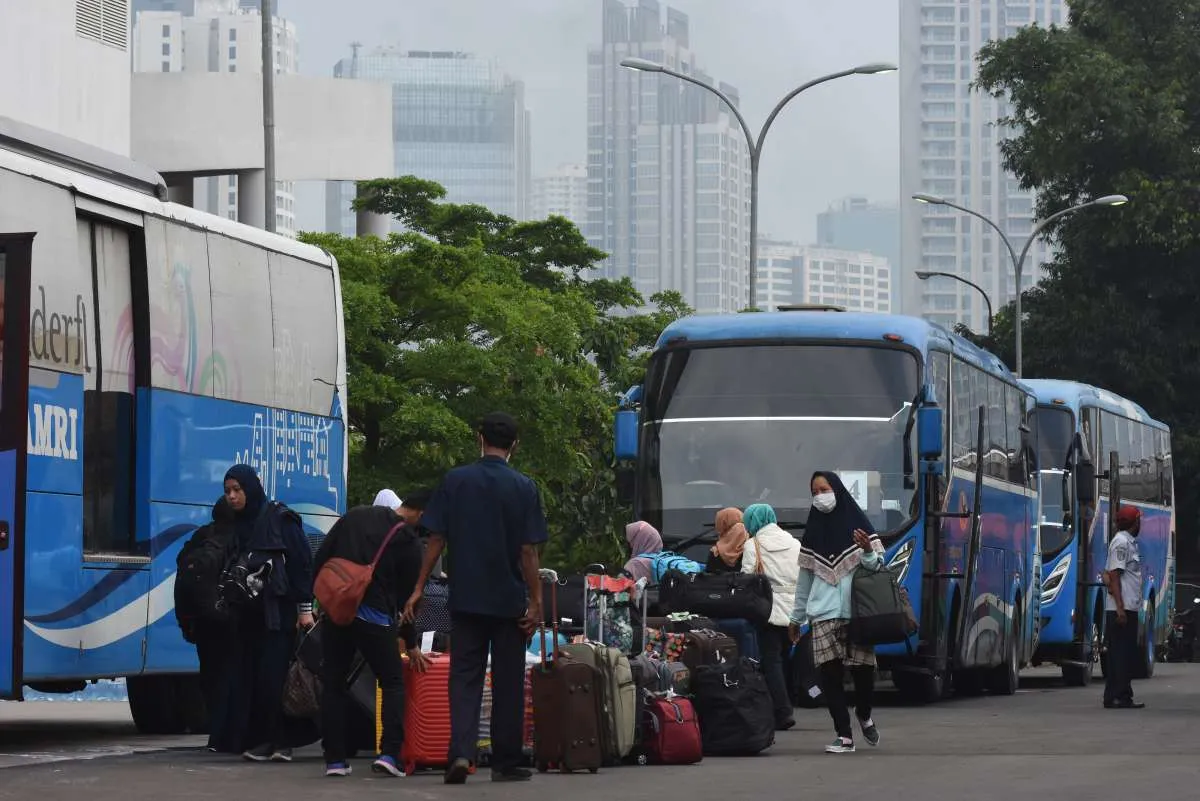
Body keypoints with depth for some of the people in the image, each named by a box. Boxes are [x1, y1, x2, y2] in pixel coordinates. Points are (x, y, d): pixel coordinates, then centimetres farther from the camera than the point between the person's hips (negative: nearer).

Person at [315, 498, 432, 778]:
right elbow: (407, 593, 7)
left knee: (333, 682, 10)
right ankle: (389, 753, -7)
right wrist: (411, 644, 17)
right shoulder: (409, 539, 2)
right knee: (392, 683, 8)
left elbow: (320, 560, 9)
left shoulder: (354, 516, 13)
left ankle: (334, 759, 6)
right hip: (374, 615, -3)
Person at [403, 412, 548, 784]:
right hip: (509, 599, -1)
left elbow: (436, 540, -1)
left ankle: (461, 751, -16)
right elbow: (528, 551, -7)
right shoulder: (523, 488, -4)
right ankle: (506, 763, 13)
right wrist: (535, 600, -2)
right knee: (508, 682, 8)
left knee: (464, 677, 3)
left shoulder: (455, 481, 0)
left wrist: (419, 588, 5)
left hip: (466, 598, 1)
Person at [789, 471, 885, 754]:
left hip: (857, 613, -2)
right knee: (830, 673, -6)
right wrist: (796, 617, 19)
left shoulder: (857, 524, 5)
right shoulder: (814, 531, 13)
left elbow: (877, 566, 4)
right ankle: (844, 736, -1)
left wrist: (867, 552, -18)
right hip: (824, 615, 2)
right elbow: (804, 578, 18)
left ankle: (864, 714, 27)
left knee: (863, 670, -3)